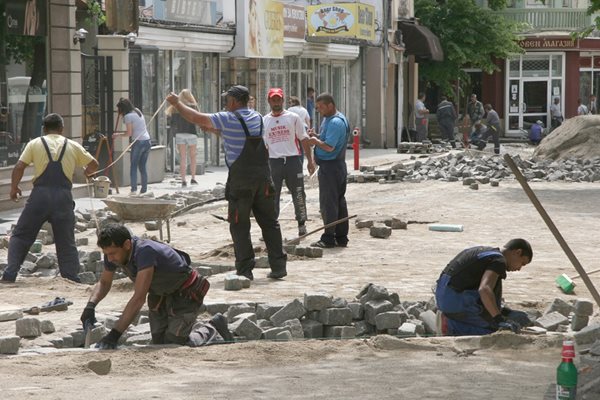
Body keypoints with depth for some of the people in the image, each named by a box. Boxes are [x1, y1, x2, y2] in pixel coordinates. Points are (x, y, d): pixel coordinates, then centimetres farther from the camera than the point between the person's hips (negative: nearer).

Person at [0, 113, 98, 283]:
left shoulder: (35, 143, 8)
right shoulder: (73, 146, 14)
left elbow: (19, 167, 0)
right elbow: (94, 164, 21)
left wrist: (14, 188, 15)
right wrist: (87, 173, 43)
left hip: (40, 194, -1)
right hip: (63, 196, 1)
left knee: (20, 236, 11)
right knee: (66, 242, 12)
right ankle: (72, 279, 5)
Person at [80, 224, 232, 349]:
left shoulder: (145, 252, -39)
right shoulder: (113, 252, -14)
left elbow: (139, 298, -43)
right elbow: (104, 283, 5)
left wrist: (114, 335, -45)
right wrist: (90, 305, -16)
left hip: (185, 294, -8)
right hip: (160, 295, 8)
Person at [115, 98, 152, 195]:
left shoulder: (128, 116, -6)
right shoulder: (138, 112, 16)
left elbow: (129, 133, -8)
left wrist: (118, 134, 6)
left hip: (138, 142, -7)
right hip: (147, 141, 7)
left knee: (134, 166, -2)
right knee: (143, 166, 9)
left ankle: (134, 189, -10)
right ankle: (144, 189, 6)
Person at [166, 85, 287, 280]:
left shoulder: (228, 119, -9)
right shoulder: (257, 118, 11)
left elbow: (196, 118, -1)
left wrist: (177, 103, 13)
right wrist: (210, 128, 29)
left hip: (240, 180, -5)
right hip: (263, 177, 6)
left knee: (239, 226, 2)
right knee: (269, 222, 10)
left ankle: (245, 269, 0)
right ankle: (278, 266, 10)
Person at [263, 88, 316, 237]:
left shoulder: (293, 118, 3)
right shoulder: (264, 121, 8)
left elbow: (304, 139, 5)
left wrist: (310, 160, 1)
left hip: (293, 160, -1)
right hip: (273, 162, 1)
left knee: (298, 194, 5)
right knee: (271, 196, 2)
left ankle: (302, 224, 19)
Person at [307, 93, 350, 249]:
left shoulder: (335, 122, -19)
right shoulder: (328, 119, 15)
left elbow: (329, 147, -24)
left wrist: (316, 141, -8)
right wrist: (316, 136, 6)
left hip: (330, 167, -11)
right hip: (339, 166, 11)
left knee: (328, 203, -5)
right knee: (339, 201, 12)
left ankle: (328, 238, -2)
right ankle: (341, 237, 17)